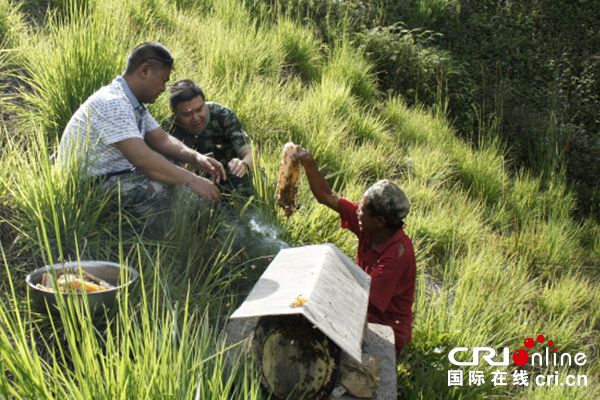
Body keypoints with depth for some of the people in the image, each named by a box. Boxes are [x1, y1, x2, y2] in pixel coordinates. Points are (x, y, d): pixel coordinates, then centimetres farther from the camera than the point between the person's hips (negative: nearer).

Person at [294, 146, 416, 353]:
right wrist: (309, 164, -10)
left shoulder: (398, 250, -28)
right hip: (364, 314, 8)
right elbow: (326, 197, 1)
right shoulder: (369, 229, -7)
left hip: (387, 331, -8)